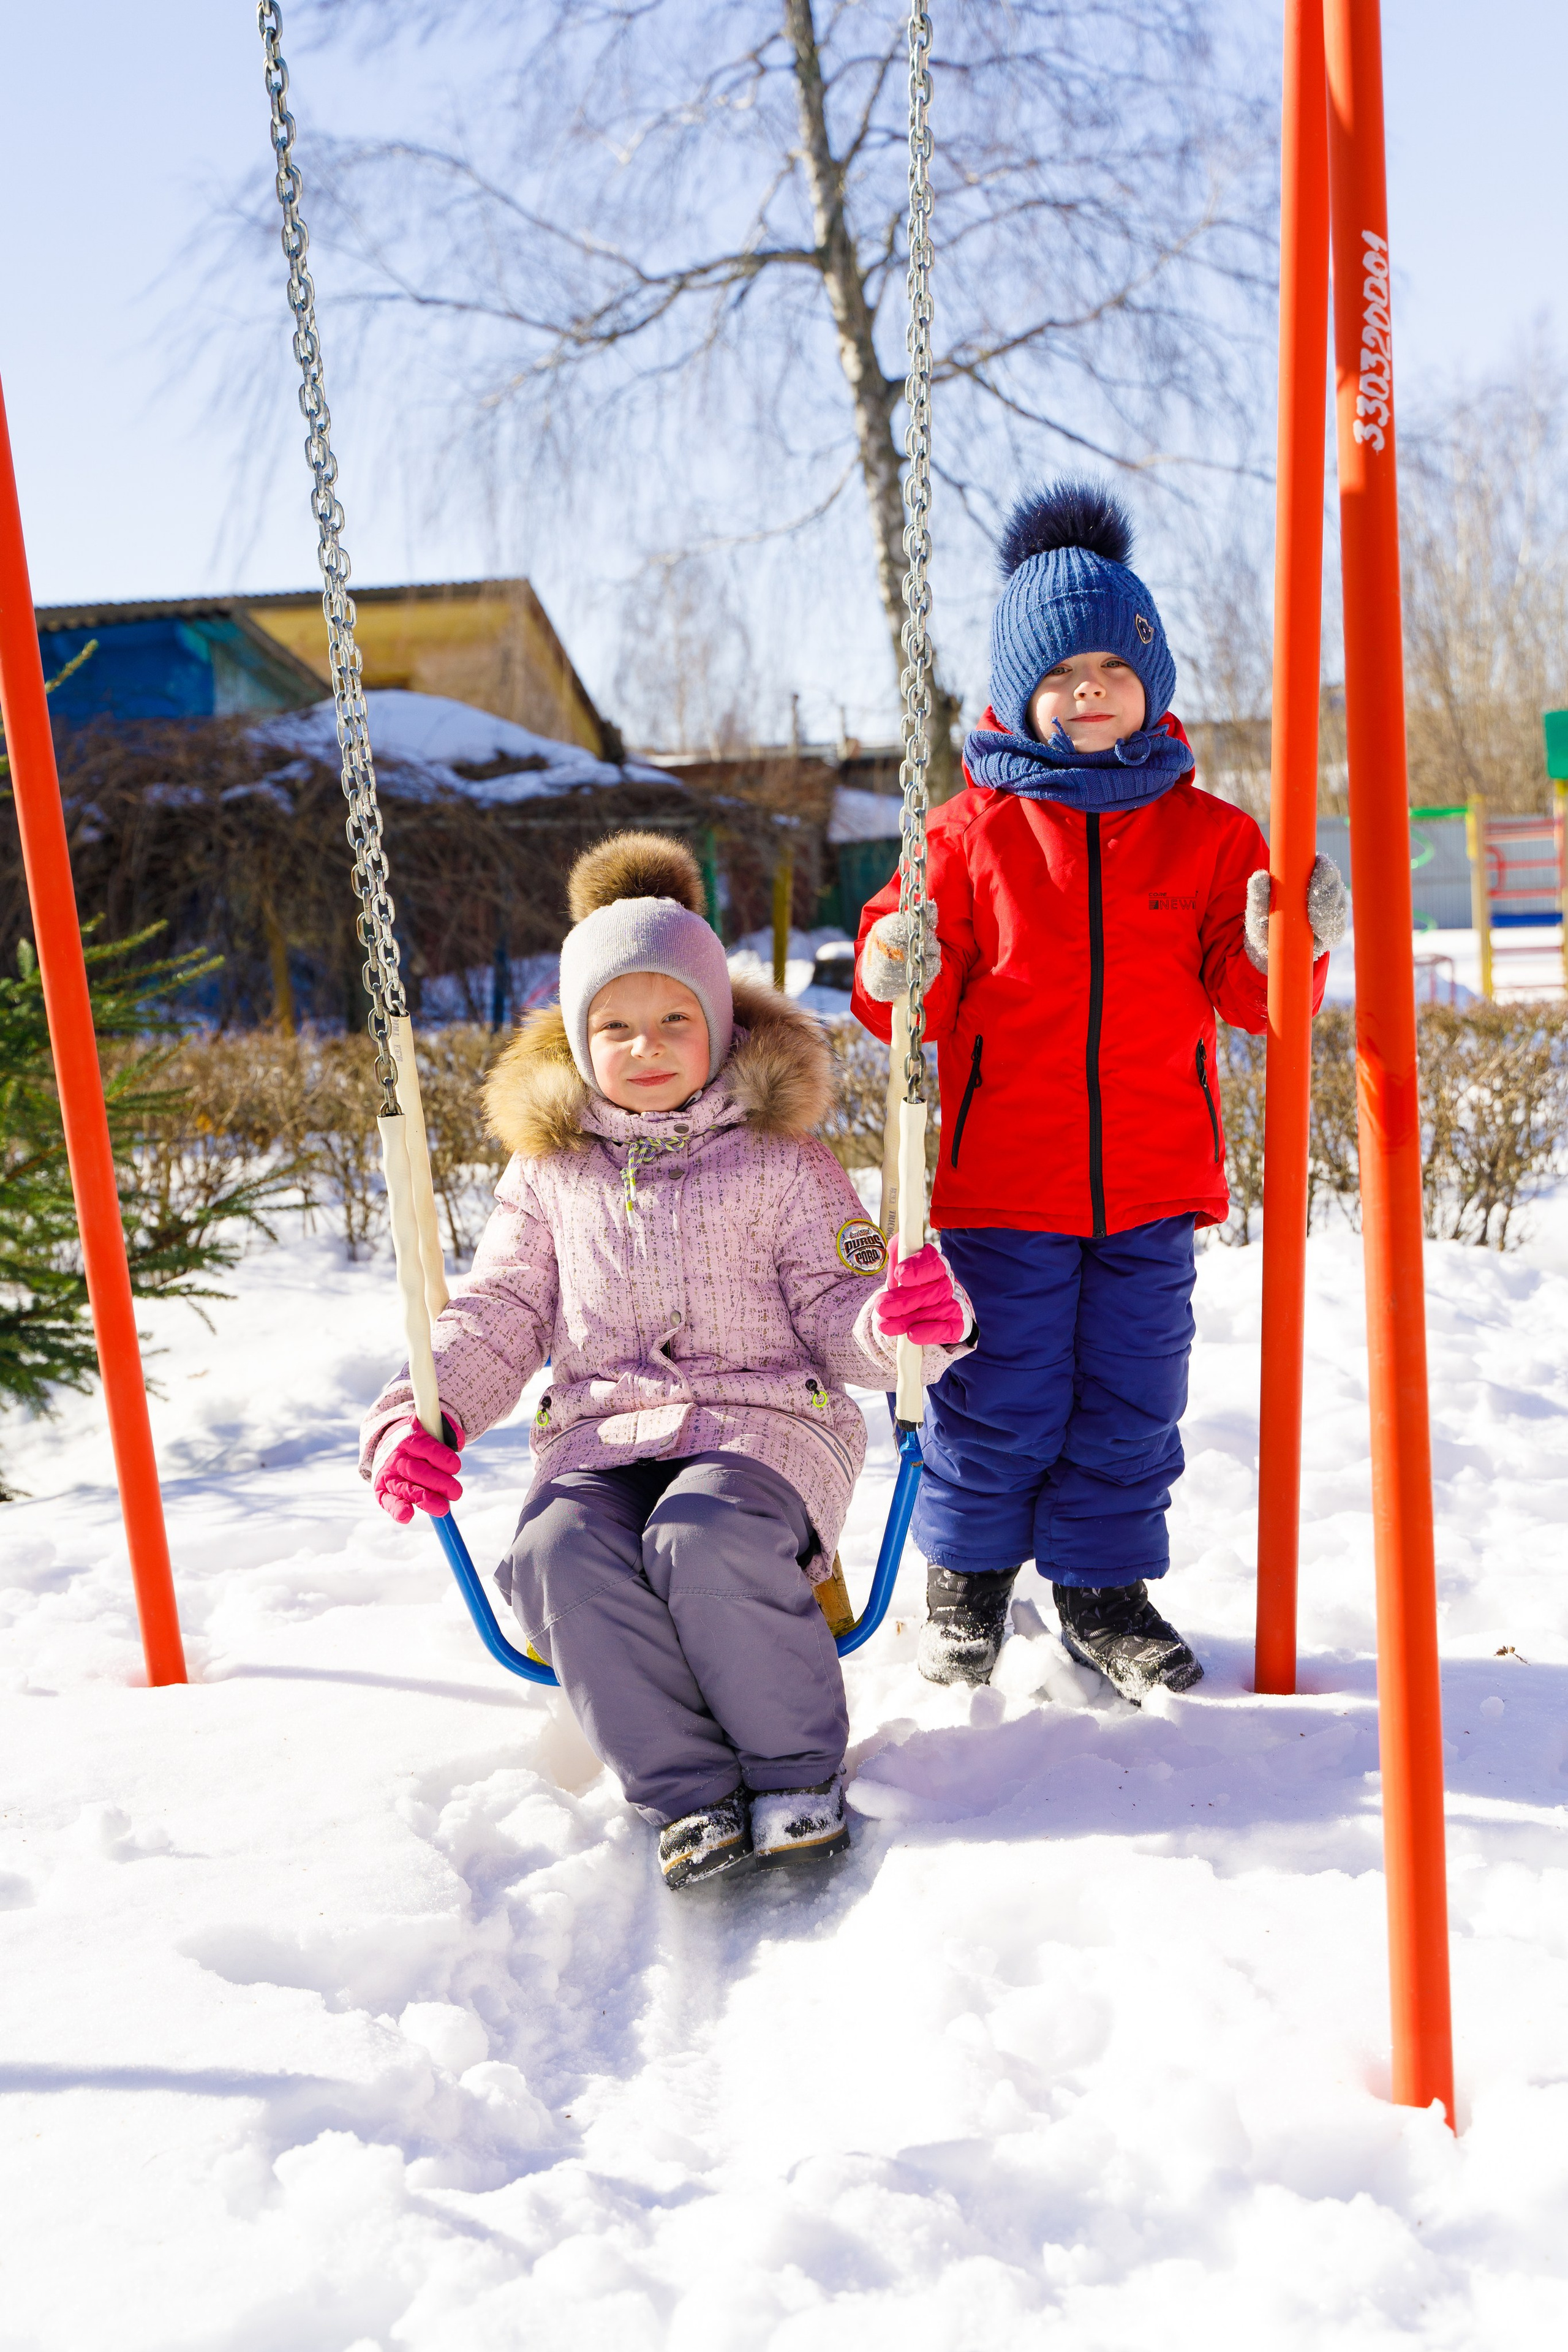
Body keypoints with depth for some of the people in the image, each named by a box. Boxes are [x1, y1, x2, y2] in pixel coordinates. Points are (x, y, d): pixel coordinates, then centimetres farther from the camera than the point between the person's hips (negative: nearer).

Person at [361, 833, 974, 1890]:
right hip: (601, 1434, 3)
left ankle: (799, 1773, -14)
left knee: (706, 1538, -36)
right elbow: (494, 1319, 16)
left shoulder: (783, 1160, 8)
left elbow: (836, 1313, 3)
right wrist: (420, 1412, -3)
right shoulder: (551, 1177, 15)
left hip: (764, 1418, -2)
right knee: (562, 1555, -31)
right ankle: (690, 1794, -19)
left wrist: (899, 1320, -22)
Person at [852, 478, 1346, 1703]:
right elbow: (925, 1000, 3)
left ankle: (1103, 1585, 29)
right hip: (1002, 1176, -2)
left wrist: (1284, 953, -16)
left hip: (1151, 1178, 2)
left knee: (1130, 1395, 11)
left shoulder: (1206, 832, 5)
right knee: (998, 1397, 6)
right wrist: (900, 977, -20)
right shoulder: (971, 830, 0)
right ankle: (968, 1574, 28)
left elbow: (1244, 996, 5)